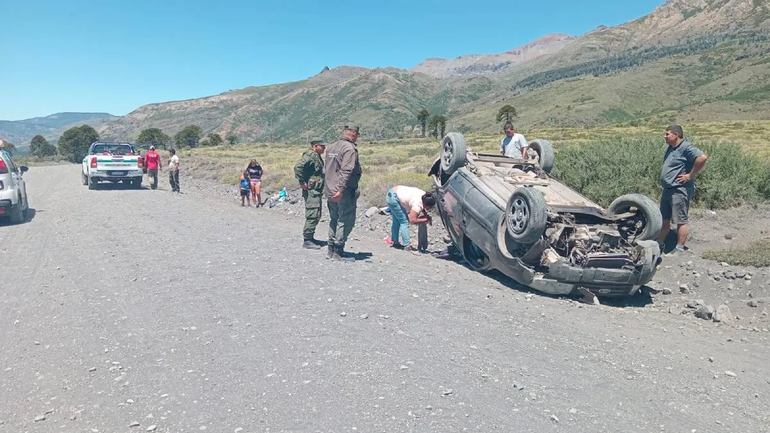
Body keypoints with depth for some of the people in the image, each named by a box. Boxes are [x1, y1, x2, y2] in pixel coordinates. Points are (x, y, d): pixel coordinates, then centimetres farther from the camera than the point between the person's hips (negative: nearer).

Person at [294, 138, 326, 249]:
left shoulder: (317, 157, 16)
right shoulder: (310, 155, -15)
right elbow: (298, 167, -28)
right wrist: (302, 182, -23)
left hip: (317, 191, 10)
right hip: (311, 190, -10)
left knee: (316, 216, 15)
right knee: (312, 215, -10)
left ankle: (310, 237, 24)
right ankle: (307, 240, -5)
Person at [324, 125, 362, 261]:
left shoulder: (331, 147, 13)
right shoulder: (350, 148, -14)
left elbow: (325, 169, 18)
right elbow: (346, 171, -23)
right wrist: (341, 189, -26)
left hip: (330, 192, 8)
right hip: (345, 193, -8)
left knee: (334, 220, 17)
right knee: (345, 222, 0)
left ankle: (331, 250, 22)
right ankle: (338, 252, 2)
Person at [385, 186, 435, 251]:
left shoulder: (424, 196, -3)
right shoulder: (418, 204, -28)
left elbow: (422, 208, 18)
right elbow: (412, 220, -26)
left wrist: (427, 216, 2)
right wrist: (426, 220, -16)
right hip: (393, 197, -10)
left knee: (396, 220, 19)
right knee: (404, 221, -8)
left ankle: (395, 242, 29)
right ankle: (407, 245, -7)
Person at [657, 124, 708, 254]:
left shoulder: (686, 147, -15)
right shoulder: (671, 148, 13)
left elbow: (703, 157, -29)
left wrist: (690, 175, -22)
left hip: (679, 190, -10)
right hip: (667, 190, 10)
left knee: (681, 220, -1)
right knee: (664, 219, 16)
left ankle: (679, 249, 4)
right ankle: (659, 244, 27)